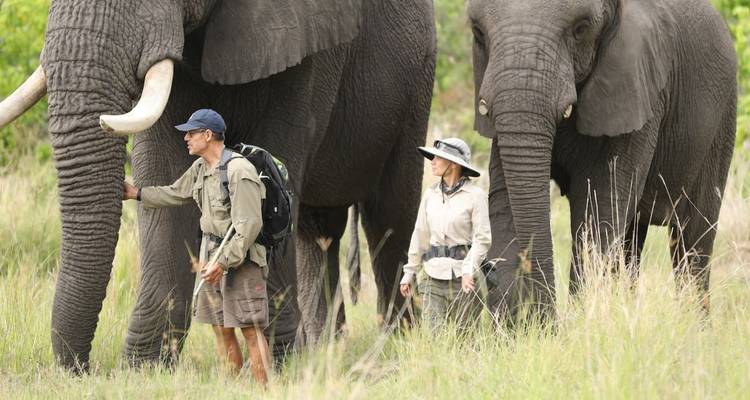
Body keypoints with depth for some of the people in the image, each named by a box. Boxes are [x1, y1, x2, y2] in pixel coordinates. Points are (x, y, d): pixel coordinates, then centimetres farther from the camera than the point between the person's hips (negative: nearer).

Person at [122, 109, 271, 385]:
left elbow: (249, 225, -21)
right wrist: (137, 194, 32)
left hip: (241, 258, -9)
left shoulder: (239, 171, -18)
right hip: (212, 253, 9)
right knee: (221, 329, 9)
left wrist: (224, 263, -21)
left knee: (250, 329, -9)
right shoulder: (200, 169, 10)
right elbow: (175, 194, 30)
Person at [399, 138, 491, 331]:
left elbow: (482, 238, -8)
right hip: (434, 275, 4)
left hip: (463, 277, -4)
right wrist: (409, 271, 16)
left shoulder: (475, 195, -5)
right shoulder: (430, 194, 11)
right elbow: (420, 235, 17)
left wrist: (469, 270, -20)